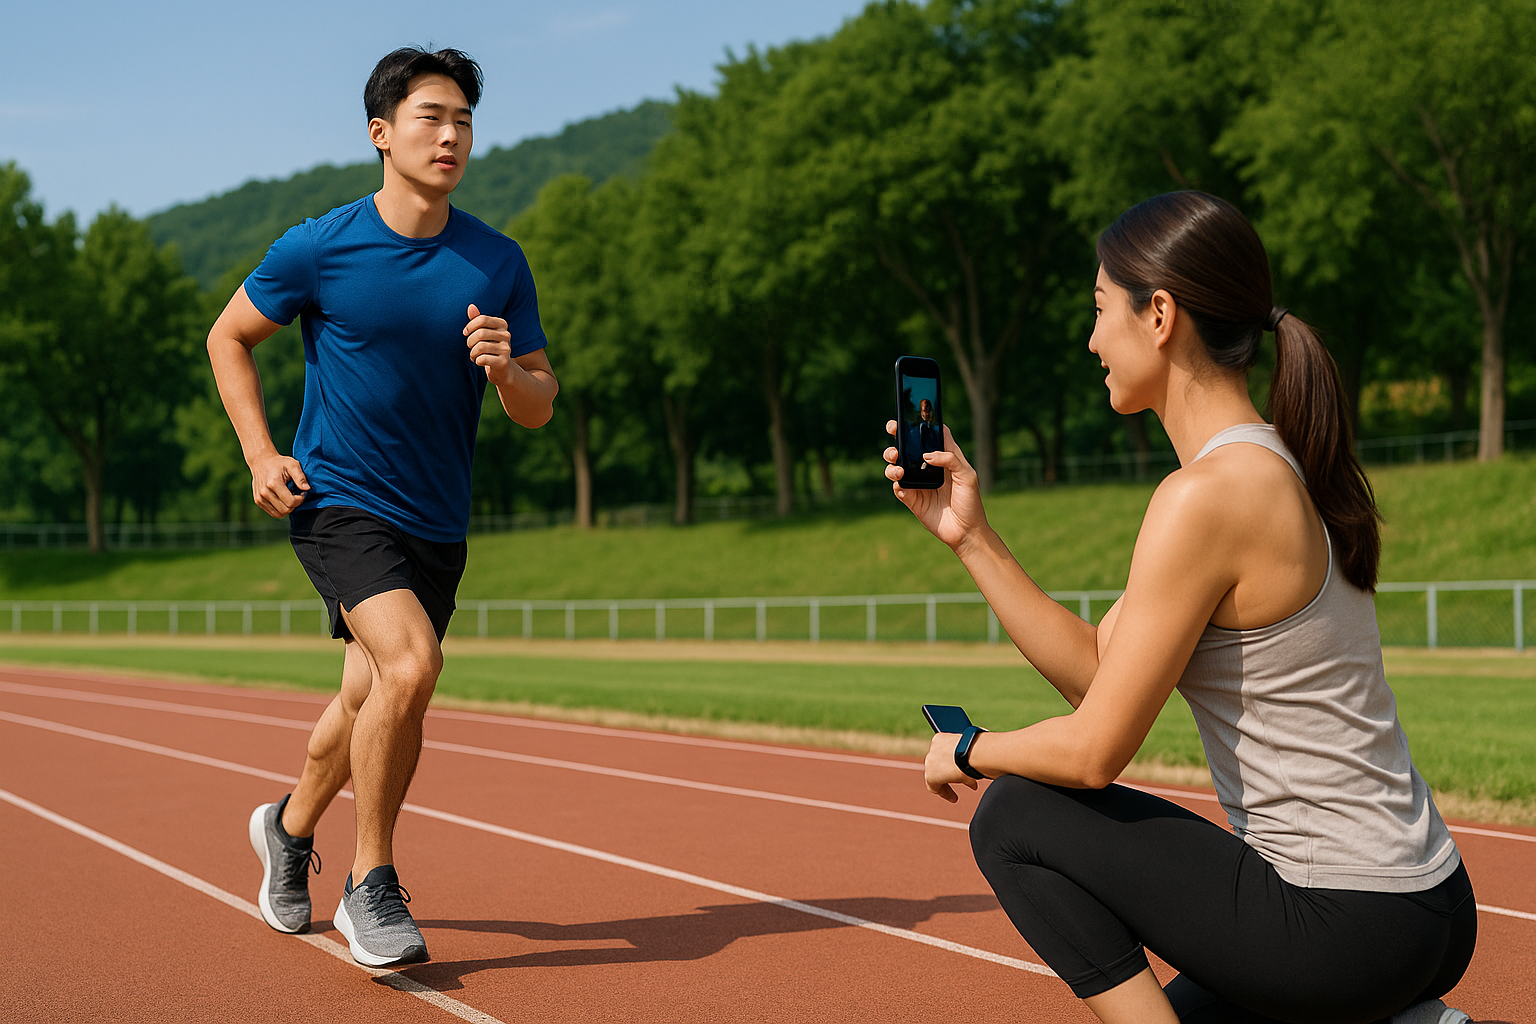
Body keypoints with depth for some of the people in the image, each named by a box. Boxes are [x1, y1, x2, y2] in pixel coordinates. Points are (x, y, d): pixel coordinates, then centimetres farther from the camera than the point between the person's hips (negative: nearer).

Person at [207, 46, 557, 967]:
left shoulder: (499, 263, -1)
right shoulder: (318, 248, -8)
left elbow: (541, 406, 4)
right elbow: (230, 337, 6)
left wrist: (507, 371, -19)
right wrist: (261, 455, -4)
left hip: (438, 522, 5)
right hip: (339, 502, -4)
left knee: (370, 700, 15)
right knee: (410, 666, -25)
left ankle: (292, 824, 46)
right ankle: (371, 884, -7)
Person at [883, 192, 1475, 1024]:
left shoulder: (1207, 495, -22)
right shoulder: (1269, 469, 8)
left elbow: (1093, 752, -18)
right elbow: (1095, 669, 9)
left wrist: (969, 751, 1)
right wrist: (971, 537, 7)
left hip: (1350, 926, -10)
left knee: (1014, 818, 0)